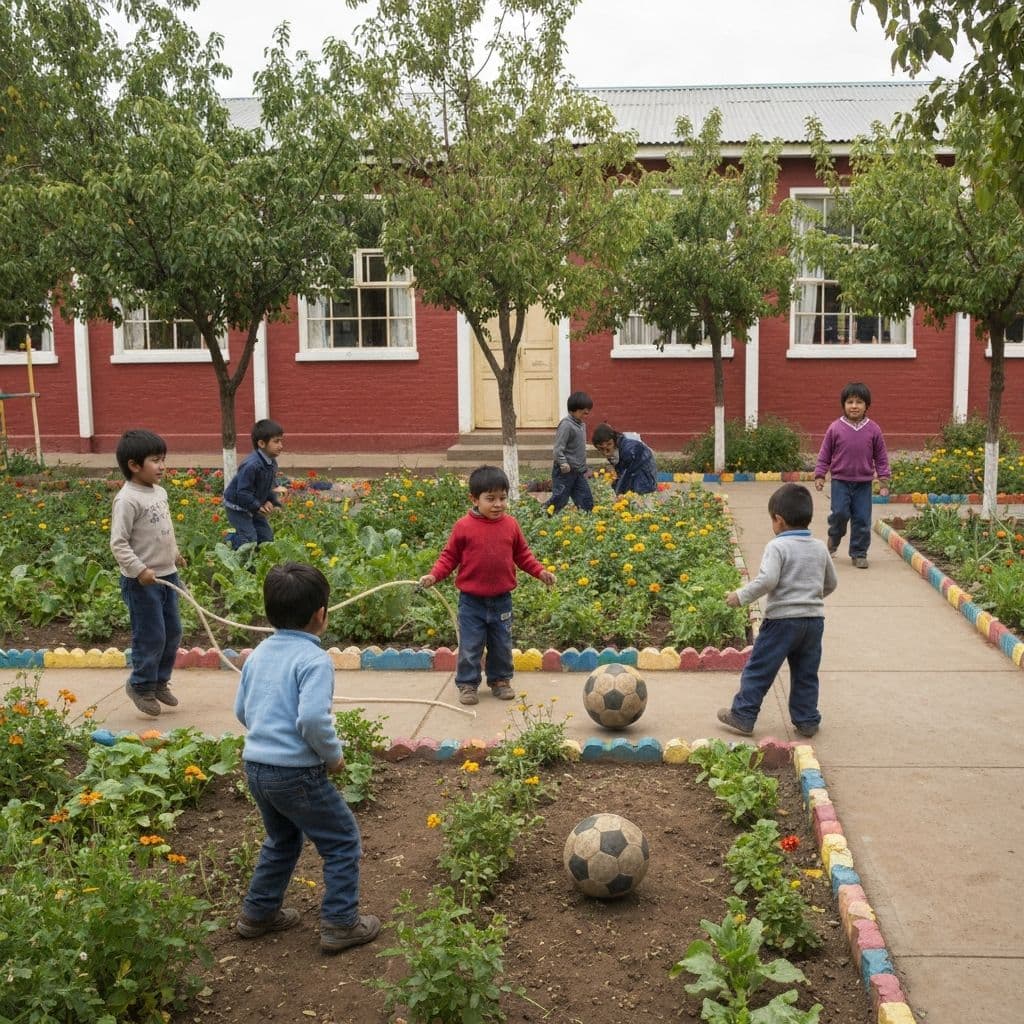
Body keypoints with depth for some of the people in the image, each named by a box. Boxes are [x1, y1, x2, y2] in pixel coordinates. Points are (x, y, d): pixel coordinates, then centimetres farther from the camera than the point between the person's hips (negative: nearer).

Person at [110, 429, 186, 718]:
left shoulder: (159, 492, 8)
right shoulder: (128, 499, -19)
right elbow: (118, 543, -21)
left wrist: (175, 554, 26)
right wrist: (139, 569, -25)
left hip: (167, 575, 9)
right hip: (141, 581, -9)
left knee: (173, 632, 15)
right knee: (151, 636, -2)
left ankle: (160, 681, 31)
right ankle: (141, 685, 17)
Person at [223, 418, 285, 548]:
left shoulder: (272, 463, -3)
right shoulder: (251, 465, -32)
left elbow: (271, 486, 8)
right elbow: (243, 492, -31)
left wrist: (270, 501, -10)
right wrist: (258, 507, -24)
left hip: (253, 507, 8)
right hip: (237, 506, -8)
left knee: (267, 536, 9)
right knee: (249, 540, -12)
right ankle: (230, 540, 15)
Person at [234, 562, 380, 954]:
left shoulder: (258, 654, 7)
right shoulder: (314, 659, -17)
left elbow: (241, 710, 14)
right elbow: (313, 718, -28)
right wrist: (334, 755, -12)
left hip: (255, 765, 8)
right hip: (296, 772, -8)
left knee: (282, 839, 29)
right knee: (343, 841, 9)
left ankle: (258, 913, 38)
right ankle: (340, 924, 14)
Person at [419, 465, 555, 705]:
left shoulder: (511, 525, 0)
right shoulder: (464, 527, -10)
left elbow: (522, 554, 11)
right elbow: (449, 556, -1)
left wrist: (540, 571, 2)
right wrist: (434, 575, -13)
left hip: (502, 600, 3)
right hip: (472, 601, -3)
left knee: (502, 645, 14)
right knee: (470, 646, 1)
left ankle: (500, 680, 31)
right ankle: (467, 684, 16)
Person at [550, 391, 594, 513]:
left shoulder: (582, 425, 12)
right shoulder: (566, 425, -15)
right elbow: (558, 448, -20)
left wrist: (584, 469, 21)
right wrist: (563, 463, -30)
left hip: (578, 472, 9)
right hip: (565, 471, -9)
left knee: (587, 502, 7)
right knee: (559, 502, -6)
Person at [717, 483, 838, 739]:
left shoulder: (778, 546, -12)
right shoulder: (820, 548, 8)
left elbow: (767, 580, -23)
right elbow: (831, 583, 18)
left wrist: (741, 596, -14)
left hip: (782, 619, -6)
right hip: (814, 618, 6)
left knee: (759, 669, 3)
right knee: (806, 674, 16)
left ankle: (742, 716, 7)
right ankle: (807, 720, 21)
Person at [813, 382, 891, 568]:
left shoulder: (873, 429, 0)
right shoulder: (835, 428, -3)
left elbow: (881, 457, 6)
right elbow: (824, 454, 4)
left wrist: (883, 479, 3)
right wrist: (819, 475, 0)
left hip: (864, 483, 1)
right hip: (840, 480, -1)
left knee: (862, 518, 2)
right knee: (840, 513, -11)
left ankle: (859, 553, 15)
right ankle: (834, 539, 20)